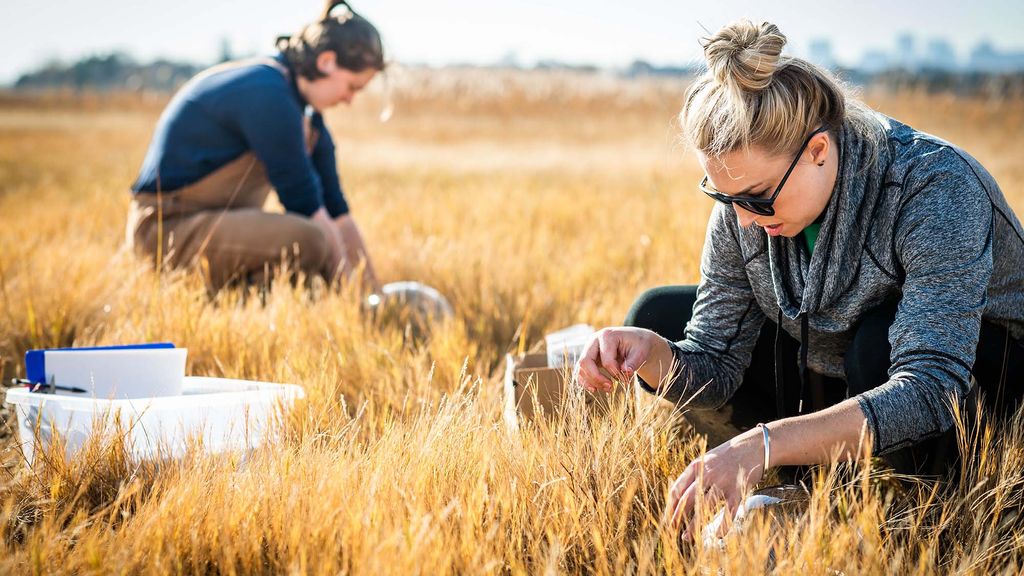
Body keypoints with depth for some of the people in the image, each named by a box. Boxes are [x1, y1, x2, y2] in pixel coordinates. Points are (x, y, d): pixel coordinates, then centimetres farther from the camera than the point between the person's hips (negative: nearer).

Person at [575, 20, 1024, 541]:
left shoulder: (936, 188, -32)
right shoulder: (743, 206, -15)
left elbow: (930, 390, -42)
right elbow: (715, 366, -10)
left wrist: (764, 444, -52)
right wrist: (652, 352, -34)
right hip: (829, 381, 5)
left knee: (882, 337, -38)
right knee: (659, 315, -8)